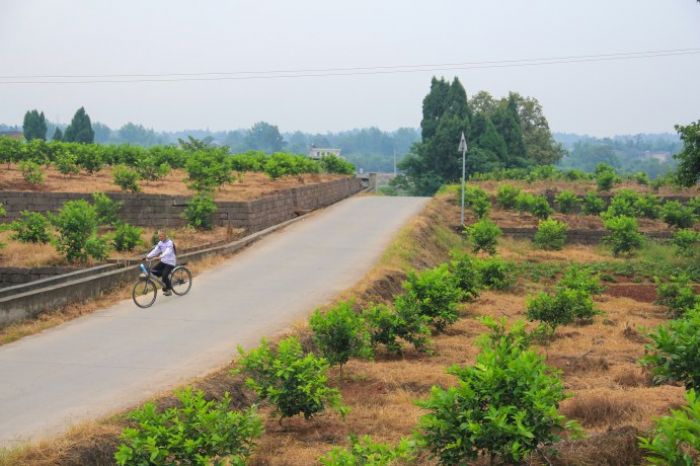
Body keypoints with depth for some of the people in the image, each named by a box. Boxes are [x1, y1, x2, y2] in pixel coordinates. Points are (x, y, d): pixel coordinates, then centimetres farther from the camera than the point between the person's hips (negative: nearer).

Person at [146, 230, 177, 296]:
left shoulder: (169, 243, -17)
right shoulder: (160, 243, 6)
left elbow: (168, 251, -32)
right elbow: (155, 250, 0)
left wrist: (161, 256, -49)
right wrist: (148, 256, -15)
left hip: (170, 262, -7)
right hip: (163, 261, 7)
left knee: (165, 275, -22)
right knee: (153, 271, -7)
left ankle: (169, 290, -3)